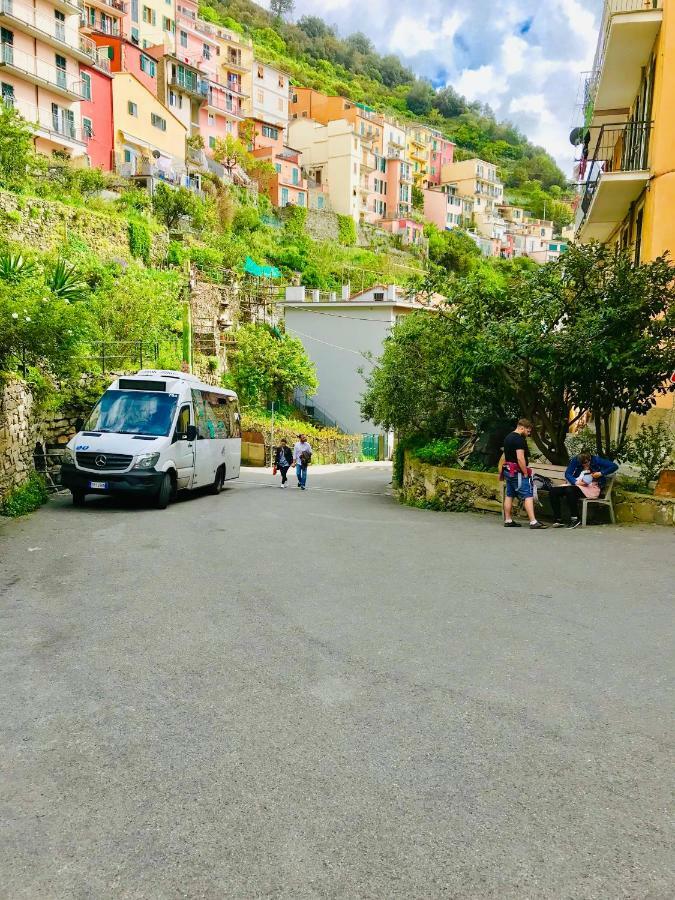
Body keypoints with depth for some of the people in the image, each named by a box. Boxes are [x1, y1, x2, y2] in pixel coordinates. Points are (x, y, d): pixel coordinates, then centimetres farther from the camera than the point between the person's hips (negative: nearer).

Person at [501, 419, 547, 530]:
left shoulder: (507, 437, 17)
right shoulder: (520, 439, -15)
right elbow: (520, 458, -23)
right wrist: (526, 473, -17)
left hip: (508, 471, 10)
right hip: (517, 472, -10)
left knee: (509, 495, 12)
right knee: (528, 496, -10)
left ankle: (508, 520, 16)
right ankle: (533, 522, -15)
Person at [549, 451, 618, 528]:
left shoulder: (596, 460, -1)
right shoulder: (575, 460, 6)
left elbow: (614, 466, -2)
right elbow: (567, 473, 1)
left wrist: (601, 473, -13)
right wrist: (575, 482, -17)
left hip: (591, 487, -5)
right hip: (575, 485, 5)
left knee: (570, 490, -36)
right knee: (553, 491, -17)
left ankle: (575, 519, -26)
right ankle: (558, 520, -17)